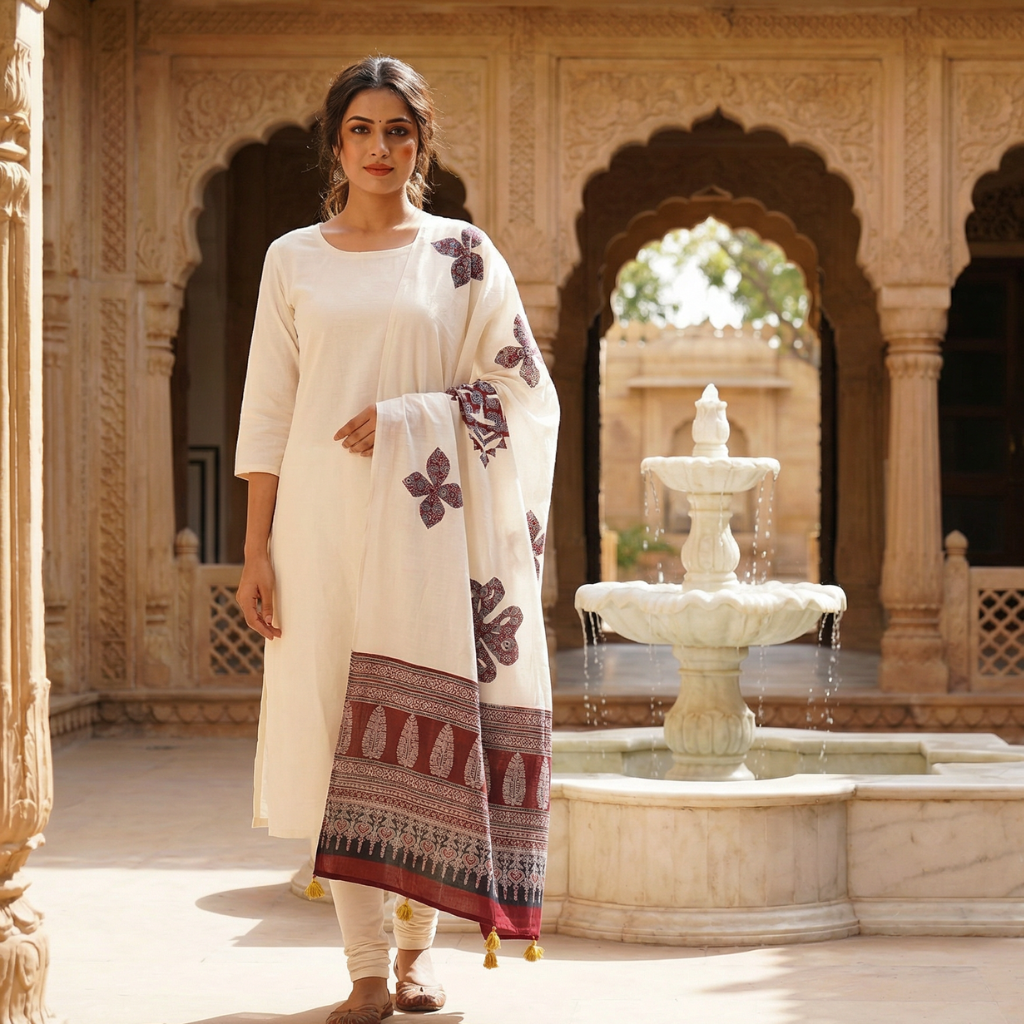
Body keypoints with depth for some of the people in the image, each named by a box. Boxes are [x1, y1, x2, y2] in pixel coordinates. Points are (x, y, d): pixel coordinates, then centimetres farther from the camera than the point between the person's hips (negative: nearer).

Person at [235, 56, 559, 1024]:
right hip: (323, 518, 1)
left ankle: (416, 945, 15)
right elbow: (267, 412, 7)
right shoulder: (293, 259, 9)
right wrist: (256, 550, 1)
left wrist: (404, 416, -11)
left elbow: (517, 384, 3)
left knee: (425, 728, -3)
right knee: (337, 734, -3)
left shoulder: (463, 253, 6)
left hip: (426, 519, -1)